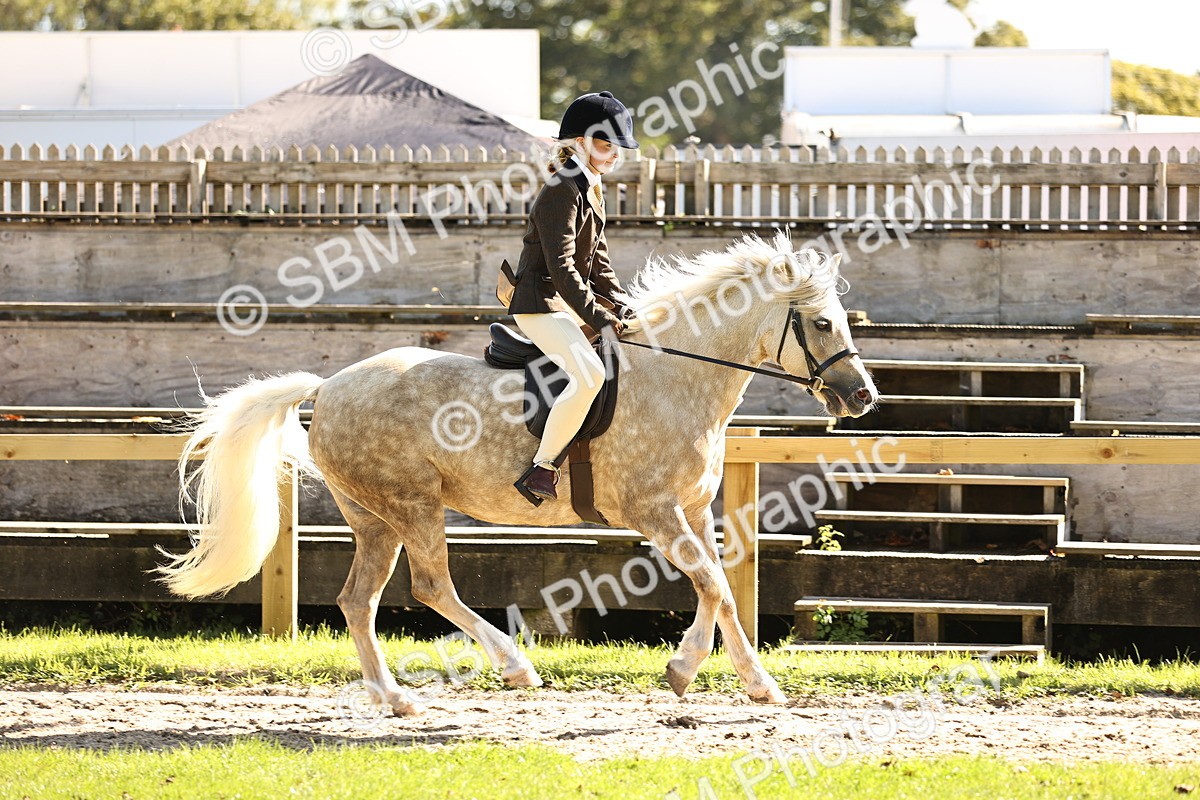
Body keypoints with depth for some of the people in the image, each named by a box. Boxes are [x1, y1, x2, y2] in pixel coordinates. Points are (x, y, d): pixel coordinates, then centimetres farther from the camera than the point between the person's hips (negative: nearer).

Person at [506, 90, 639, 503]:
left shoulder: (591, 191, 15)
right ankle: (540, 470, -25)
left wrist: (620, 306, 5)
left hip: (572, 298, 11)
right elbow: (561, 267, -24)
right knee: (589, 374, -29)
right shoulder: (562, 191, -17)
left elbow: (598, 261, 19)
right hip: (540, 302, -11)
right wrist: (599, 318, -26)